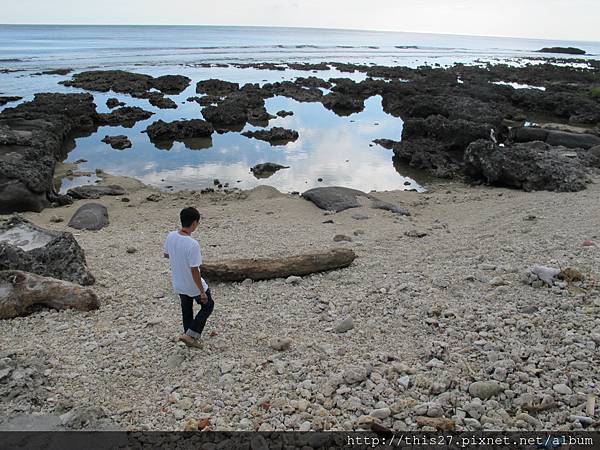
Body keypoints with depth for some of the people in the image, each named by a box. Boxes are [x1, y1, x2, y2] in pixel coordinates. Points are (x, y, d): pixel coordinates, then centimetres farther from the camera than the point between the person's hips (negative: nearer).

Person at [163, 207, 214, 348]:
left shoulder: (171, 236, -11)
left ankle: (190, 337, 38)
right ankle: (190, 335, 12)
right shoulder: (193, 244, -32)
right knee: (208, 306, 18)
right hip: (194, 286, -6)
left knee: (186, 310, 25)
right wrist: (202, 292, -18)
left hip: (178, 284, 6)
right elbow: (194, 271, -28)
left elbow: (166, 254, 8)